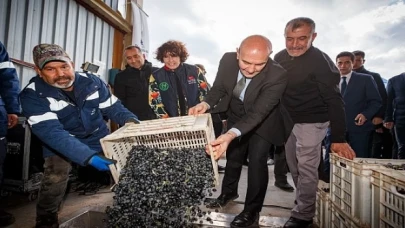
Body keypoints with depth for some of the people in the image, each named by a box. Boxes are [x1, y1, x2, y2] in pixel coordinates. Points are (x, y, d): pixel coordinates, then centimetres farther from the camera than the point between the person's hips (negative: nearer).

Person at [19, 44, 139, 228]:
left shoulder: (92, 82, -12)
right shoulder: (32, 95, -23)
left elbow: (114, 108, -5)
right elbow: (52, 132, -36)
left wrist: (131, 121, -29)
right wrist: (88, 157, -49)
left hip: (99, 139, 3)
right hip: (61, 144, -3)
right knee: (54, 181, -21)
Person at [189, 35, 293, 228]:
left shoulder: (277, 76, -37)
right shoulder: (228, 60, -26)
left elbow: (258, 113, -41)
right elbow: (219, 88, -11)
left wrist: (231, 135, -56)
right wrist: (206, 104, -32)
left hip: (262, 120, -4)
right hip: (236, 115, 4)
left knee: (256, 161, -7)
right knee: (233, 156, 19)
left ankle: (252, 211, 16)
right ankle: (229, 192, 45)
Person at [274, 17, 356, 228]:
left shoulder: (320, 61, -20)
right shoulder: (280, 57, -1)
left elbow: (334, 100, -22)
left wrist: (338, 138, -25)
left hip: (311, 122, -7)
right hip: (288, 120, 7)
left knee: (306, 169, -3)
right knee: (294, 167, 16)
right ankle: (303, 202, 36)